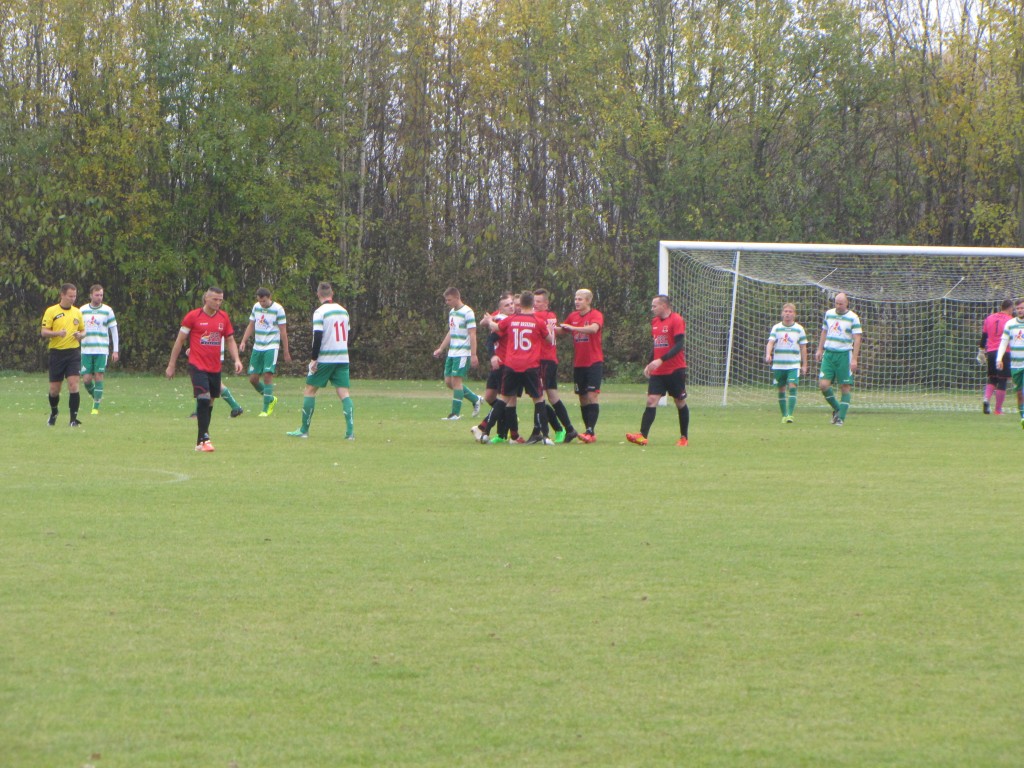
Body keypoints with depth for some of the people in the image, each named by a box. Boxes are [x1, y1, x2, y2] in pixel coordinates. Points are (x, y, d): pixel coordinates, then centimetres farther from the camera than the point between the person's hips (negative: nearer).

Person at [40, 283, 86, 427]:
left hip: (73, 352, 2)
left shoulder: (77, 312, 11)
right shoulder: (51, 311, -1)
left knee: (73, 384, -13)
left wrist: (80, 335, -4)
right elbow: (43, 332, -4)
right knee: (54, 388, 4)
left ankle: (73, 419, -10)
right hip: (57, 352, -2)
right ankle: (53, 413, 32)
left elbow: (83, 331, 19)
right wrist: (57, 333, -22)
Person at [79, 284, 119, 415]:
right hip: (86, 349, 2)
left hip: (101, 350, -2)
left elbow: (114, 330, 6)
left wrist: (115, 350, 2)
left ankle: (96, 407, -1)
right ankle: (96, 397, 26)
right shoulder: (83, 310, 7)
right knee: (86, 379, -3)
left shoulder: (107, 311, 2)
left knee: (98, 377, -7)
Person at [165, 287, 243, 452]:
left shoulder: (223, 317, 8)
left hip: (215, 368, 5)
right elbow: (180, 341, 1)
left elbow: (230, 341, 16)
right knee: (203, 398, -19)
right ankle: (202, 440, -19)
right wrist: (171, 365, 3)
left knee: (210, 402, 9)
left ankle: (202, 438, 19)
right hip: (197, 366, -5)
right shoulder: (193, 316, -5)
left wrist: (236, 360, -1)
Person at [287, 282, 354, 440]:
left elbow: (318, 337, -15)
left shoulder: (320, 312, -9)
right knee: (344, 393, 1)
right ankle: (350, 431, -12)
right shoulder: (343, 311, 10)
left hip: (324, 358, -5)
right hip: (342, 359, 5)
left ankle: (304, 430, 9)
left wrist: (314, 358, -11)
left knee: (310, 390, 8)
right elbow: (349, 333, 17)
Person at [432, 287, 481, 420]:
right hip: (452, 353, 9)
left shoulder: (467, 312, -12)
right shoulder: (452, 312, 14)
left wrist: (473, 355, -18)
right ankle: (475, 399, 22)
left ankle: (455, 413, -6)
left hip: (463, 353, -9)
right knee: (448, 382, 7)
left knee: (456, 380, -10)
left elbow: (472, 335, -15)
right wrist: (441, 349, 23)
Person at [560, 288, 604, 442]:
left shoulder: (596, 315, -8)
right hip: (578, 363, 6)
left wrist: (574, 328, -33)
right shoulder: (573, 317, 11)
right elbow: (562, 331, 19)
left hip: (594, 362, -6)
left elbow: (594, 328, -28)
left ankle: (590, 431, -16)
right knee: (582, 398, 6)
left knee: (592, 396, -13)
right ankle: (589, 433, 11)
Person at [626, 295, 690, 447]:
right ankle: (642, 436, -17)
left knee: (680, 402, 5)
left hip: (675, 370, -6)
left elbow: (679, 345, -19)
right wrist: (649, 364, 17)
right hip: (657, 371, 6)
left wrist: (661, 360, -26)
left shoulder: (677, 320, -11)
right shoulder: (655, 322, 13)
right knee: (651, 400, -7)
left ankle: (684, 438, 16)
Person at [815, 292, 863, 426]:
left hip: (844, 355, -4)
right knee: (823, 384, -8)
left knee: (845, 387, -3)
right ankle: (837, 409, 14)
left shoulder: (853, 318, -5)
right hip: (828, 354, 4)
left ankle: (841, 417, 3)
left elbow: (857, 339, -8)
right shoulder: (828, 314, 9)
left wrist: (854, 359, -15)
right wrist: (819, 350, 17)